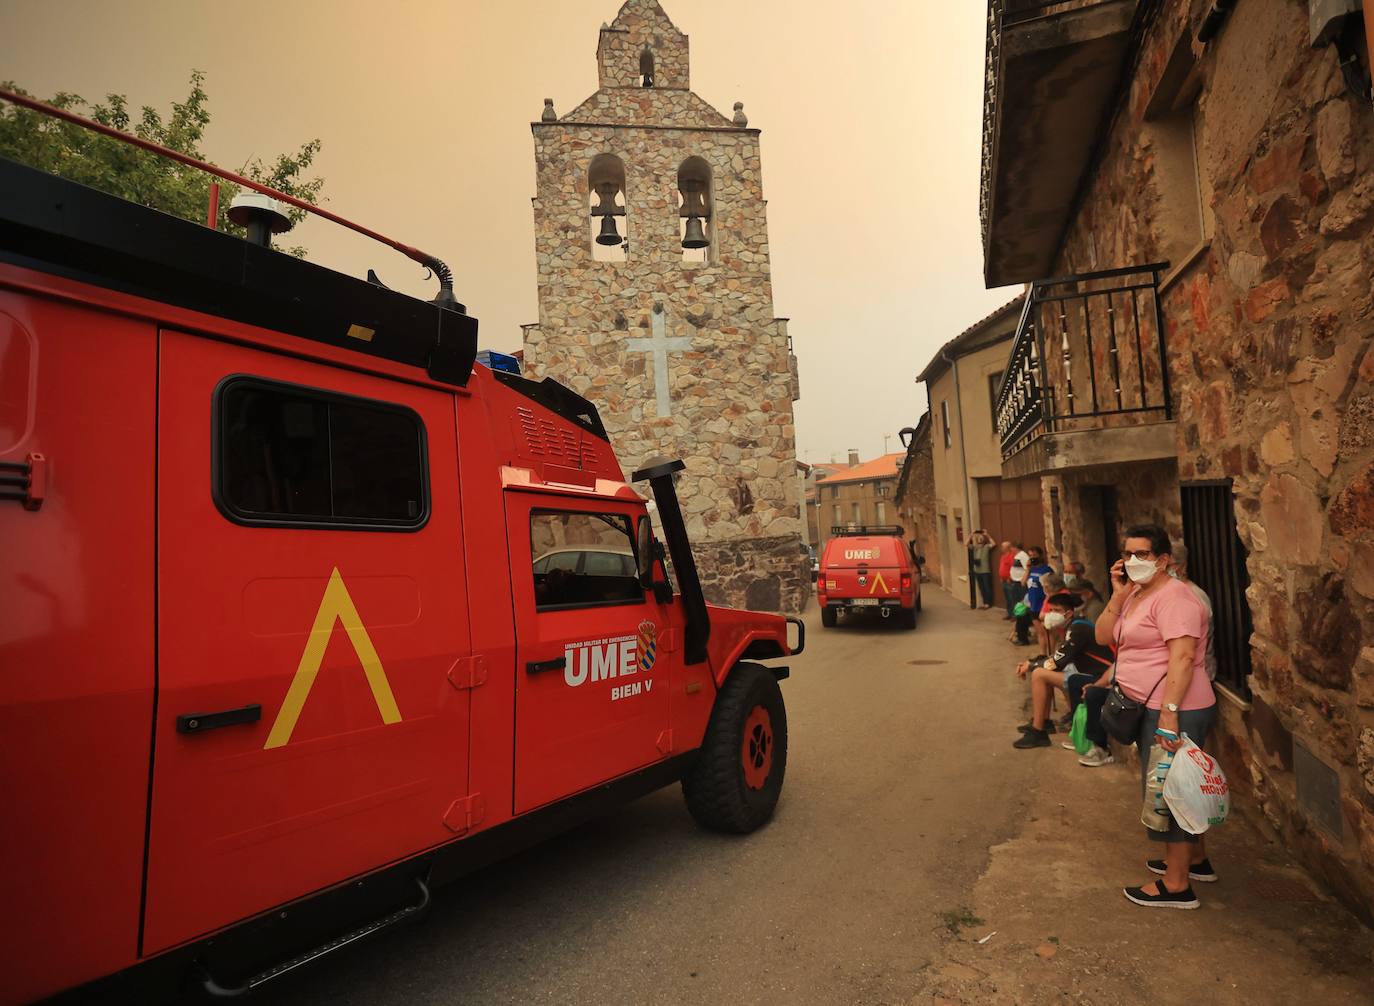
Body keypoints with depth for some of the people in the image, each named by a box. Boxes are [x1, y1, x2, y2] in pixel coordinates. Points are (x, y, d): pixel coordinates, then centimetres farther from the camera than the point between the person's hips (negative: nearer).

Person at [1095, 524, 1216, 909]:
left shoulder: (1173, 597, -18)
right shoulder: (1135, 595, 12)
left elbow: (1182, 657, -25)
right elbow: (1103, 636, 6)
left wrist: (1168, 713, -29)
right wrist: (1118, 595, -5)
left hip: (1174, 712, -9)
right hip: (1150, 709, 10)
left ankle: (1176, 885, 12)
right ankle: (1196, 859, 39)